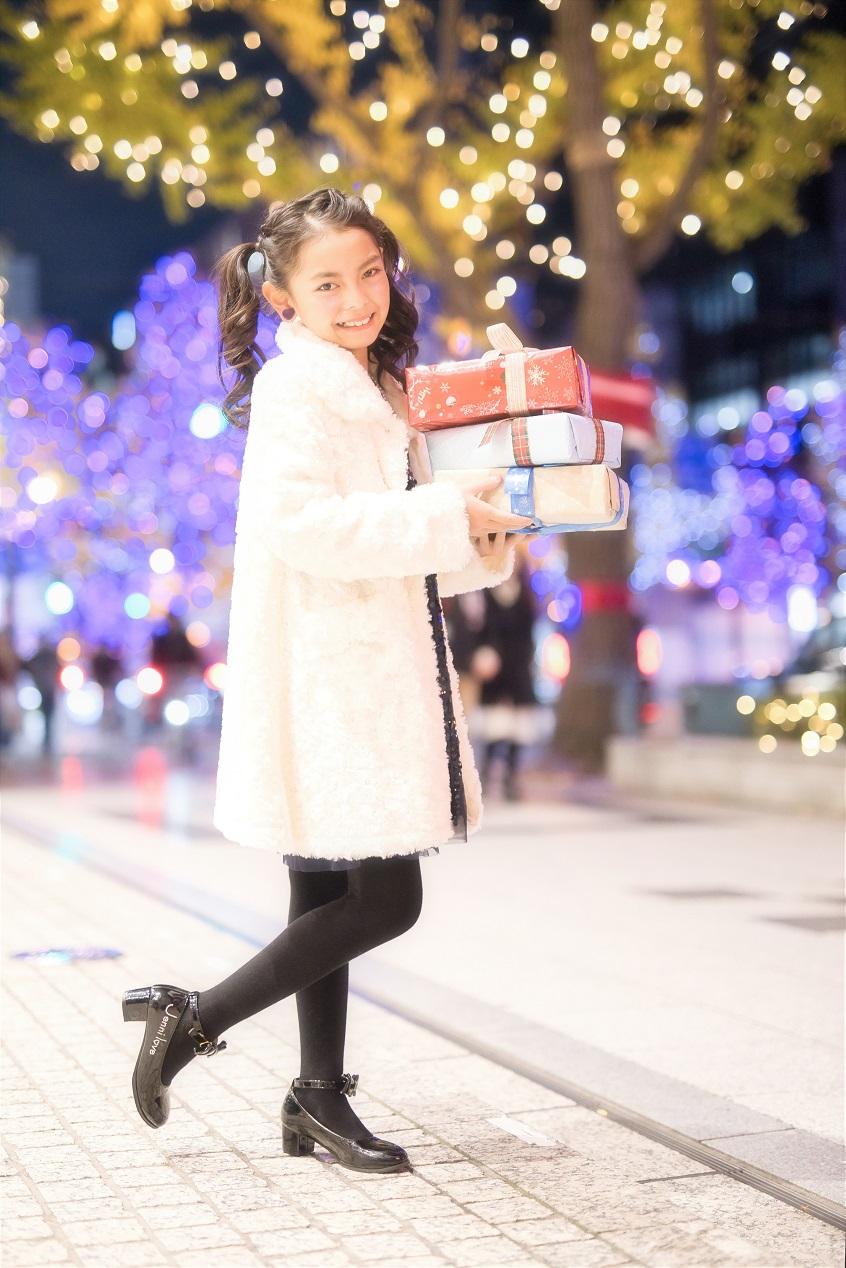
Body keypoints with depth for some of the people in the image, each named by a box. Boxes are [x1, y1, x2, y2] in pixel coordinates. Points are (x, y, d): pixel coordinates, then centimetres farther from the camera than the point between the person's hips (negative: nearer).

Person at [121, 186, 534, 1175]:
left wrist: (480, 544, 4)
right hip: (323, 678, -10)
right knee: (386, 899, -9)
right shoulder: (295, 387, -11)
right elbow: (298, 523, -25)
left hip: (369, 678, 10)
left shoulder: (373, 388, 19)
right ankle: (193, 1020, 1)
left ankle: (320, 1095, 22)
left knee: (332, 898, 13)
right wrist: (445, 516, -24)